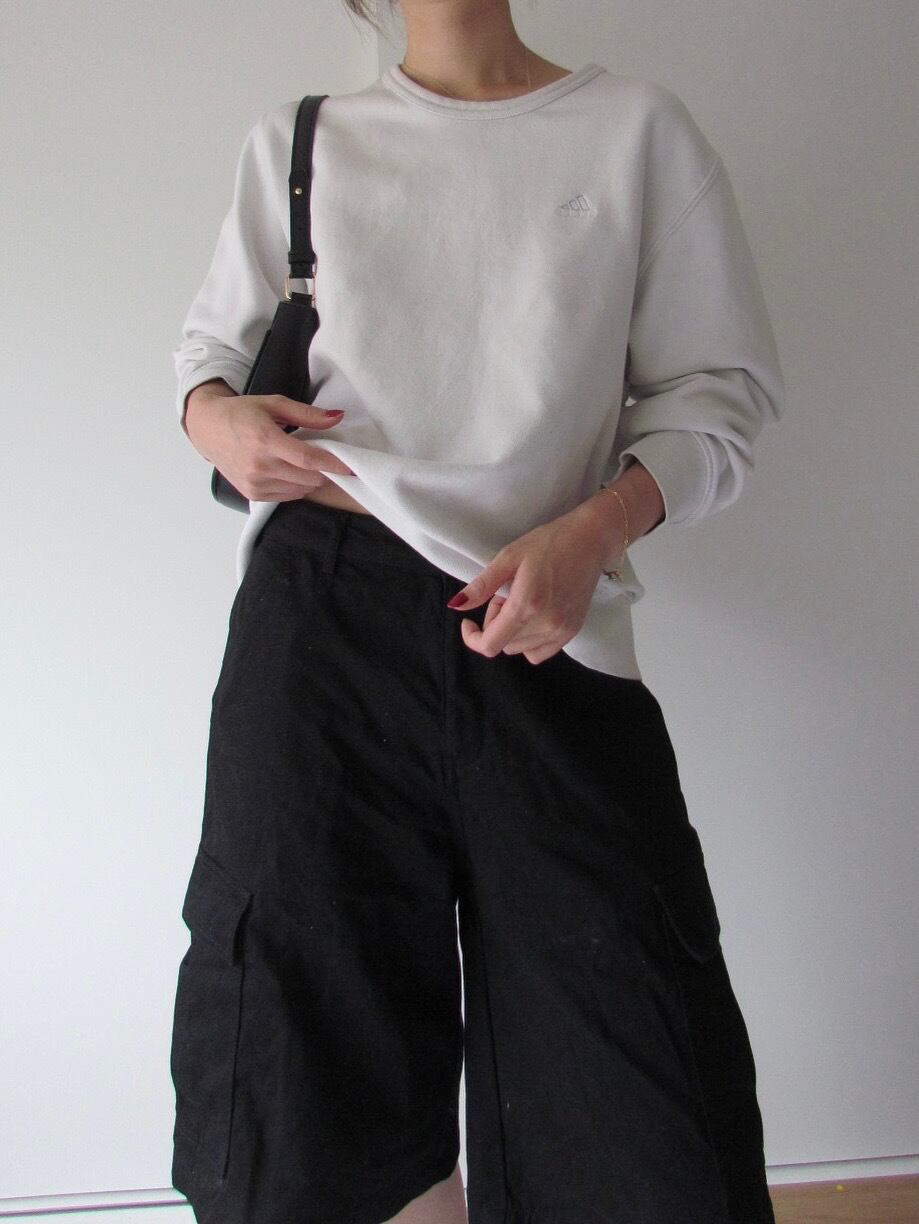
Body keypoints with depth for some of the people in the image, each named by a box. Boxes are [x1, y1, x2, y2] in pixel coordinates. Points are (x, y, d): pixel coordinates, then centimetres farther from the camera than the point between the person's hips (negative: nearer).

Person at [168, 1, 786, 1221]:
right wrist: (213, 414, 0)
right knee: (307, 1006, 7)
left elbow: (717, 385, 6)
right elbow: (214, 335, 24)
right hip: (324, 605, 2)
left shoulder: (638, 128, 9)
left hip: (546, 624, -1)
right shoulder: (299, 141, 14)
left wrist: (593, 532, -12)